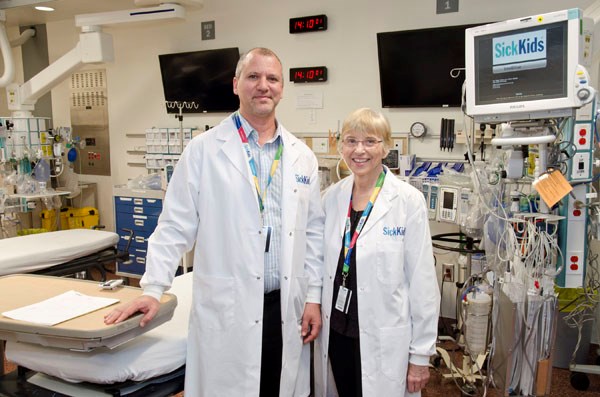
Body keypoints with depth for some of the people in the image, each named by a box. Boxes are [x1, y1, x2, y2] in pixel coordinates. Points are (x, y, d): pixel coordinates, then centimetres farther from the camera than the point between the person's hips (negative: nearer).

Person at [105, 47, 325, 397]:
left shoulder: (302, 157, 6)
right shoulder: (204, 150, -4)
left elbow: (313, 232, 8)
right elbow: (175, 226, -3)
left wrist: (314, 297, 5)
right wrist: (153, 290, -6)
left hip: (287, 309, 4)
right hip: (226, 311, -3)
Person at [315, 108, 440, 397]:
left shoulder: (409, 200, -12)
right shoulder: (331, 197, 1)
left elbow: (423, 281, -9)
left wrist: (421, 354, -7)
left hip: (384, 341, -4)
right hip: (335, 333, 4)